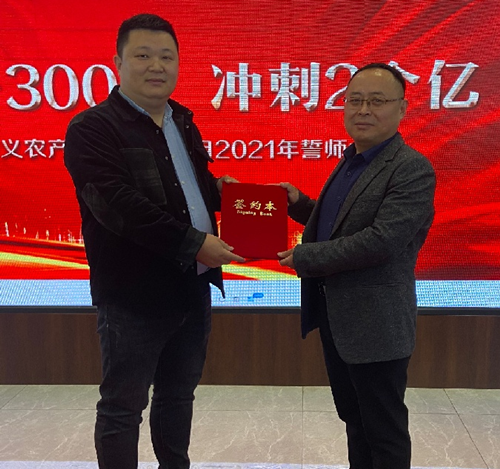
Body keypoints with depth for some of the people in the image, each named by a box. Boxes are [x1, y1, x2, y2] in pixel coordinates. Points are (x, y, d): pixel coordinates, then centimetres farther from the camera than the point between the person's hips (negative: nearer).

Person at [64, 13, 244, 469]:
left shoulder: (182, 122, 13)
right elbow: (118, 207, -23)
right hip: (134, 295, -7)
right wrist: (193, 243, -23)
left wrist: (217, 189, 2)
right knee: (123, 406, 6)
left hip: (192, 286, 8)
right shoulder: (92, 128, -11)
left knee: (178, 395, 20)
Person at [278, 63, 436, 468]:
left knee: (384, 429, 8)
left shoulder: (413, 170, -17)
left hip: (376, 321, -8)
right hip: (335, 313, 9)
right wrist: (300, 204, 2)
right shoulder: (351, 160, 10)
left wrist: (304, 257, -18)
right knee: (354, 419, 22)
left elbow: (381, 241, -26)